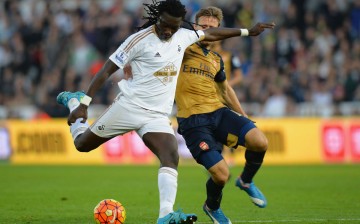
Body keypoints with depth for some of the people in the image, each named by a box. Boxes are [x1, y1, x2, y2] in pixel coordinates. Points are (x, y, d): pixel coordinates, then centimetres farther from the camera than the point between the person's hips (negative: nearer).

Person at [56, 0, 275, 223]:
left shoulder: (183, 37, 4)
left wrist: (247, 31, 26)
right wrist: (84, 104, -16)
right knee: (82, 144, 10)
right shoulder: (140, 39, -13)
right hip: (129, 107, -4)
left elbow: (211, 34, 24)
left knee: (171, 158, -21)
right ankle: (73, 101, 40)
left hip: (158, 116, 4)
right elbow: (107, 70, -12)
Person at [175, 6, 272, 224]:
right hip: (193, 120, -5)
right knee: (221, 174, -16)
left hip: (219, 112, 5)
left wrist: (244, 116, 31)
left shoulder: (217, 59, 19)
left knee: (260, 142, -19)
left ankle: (246, 181, 13)